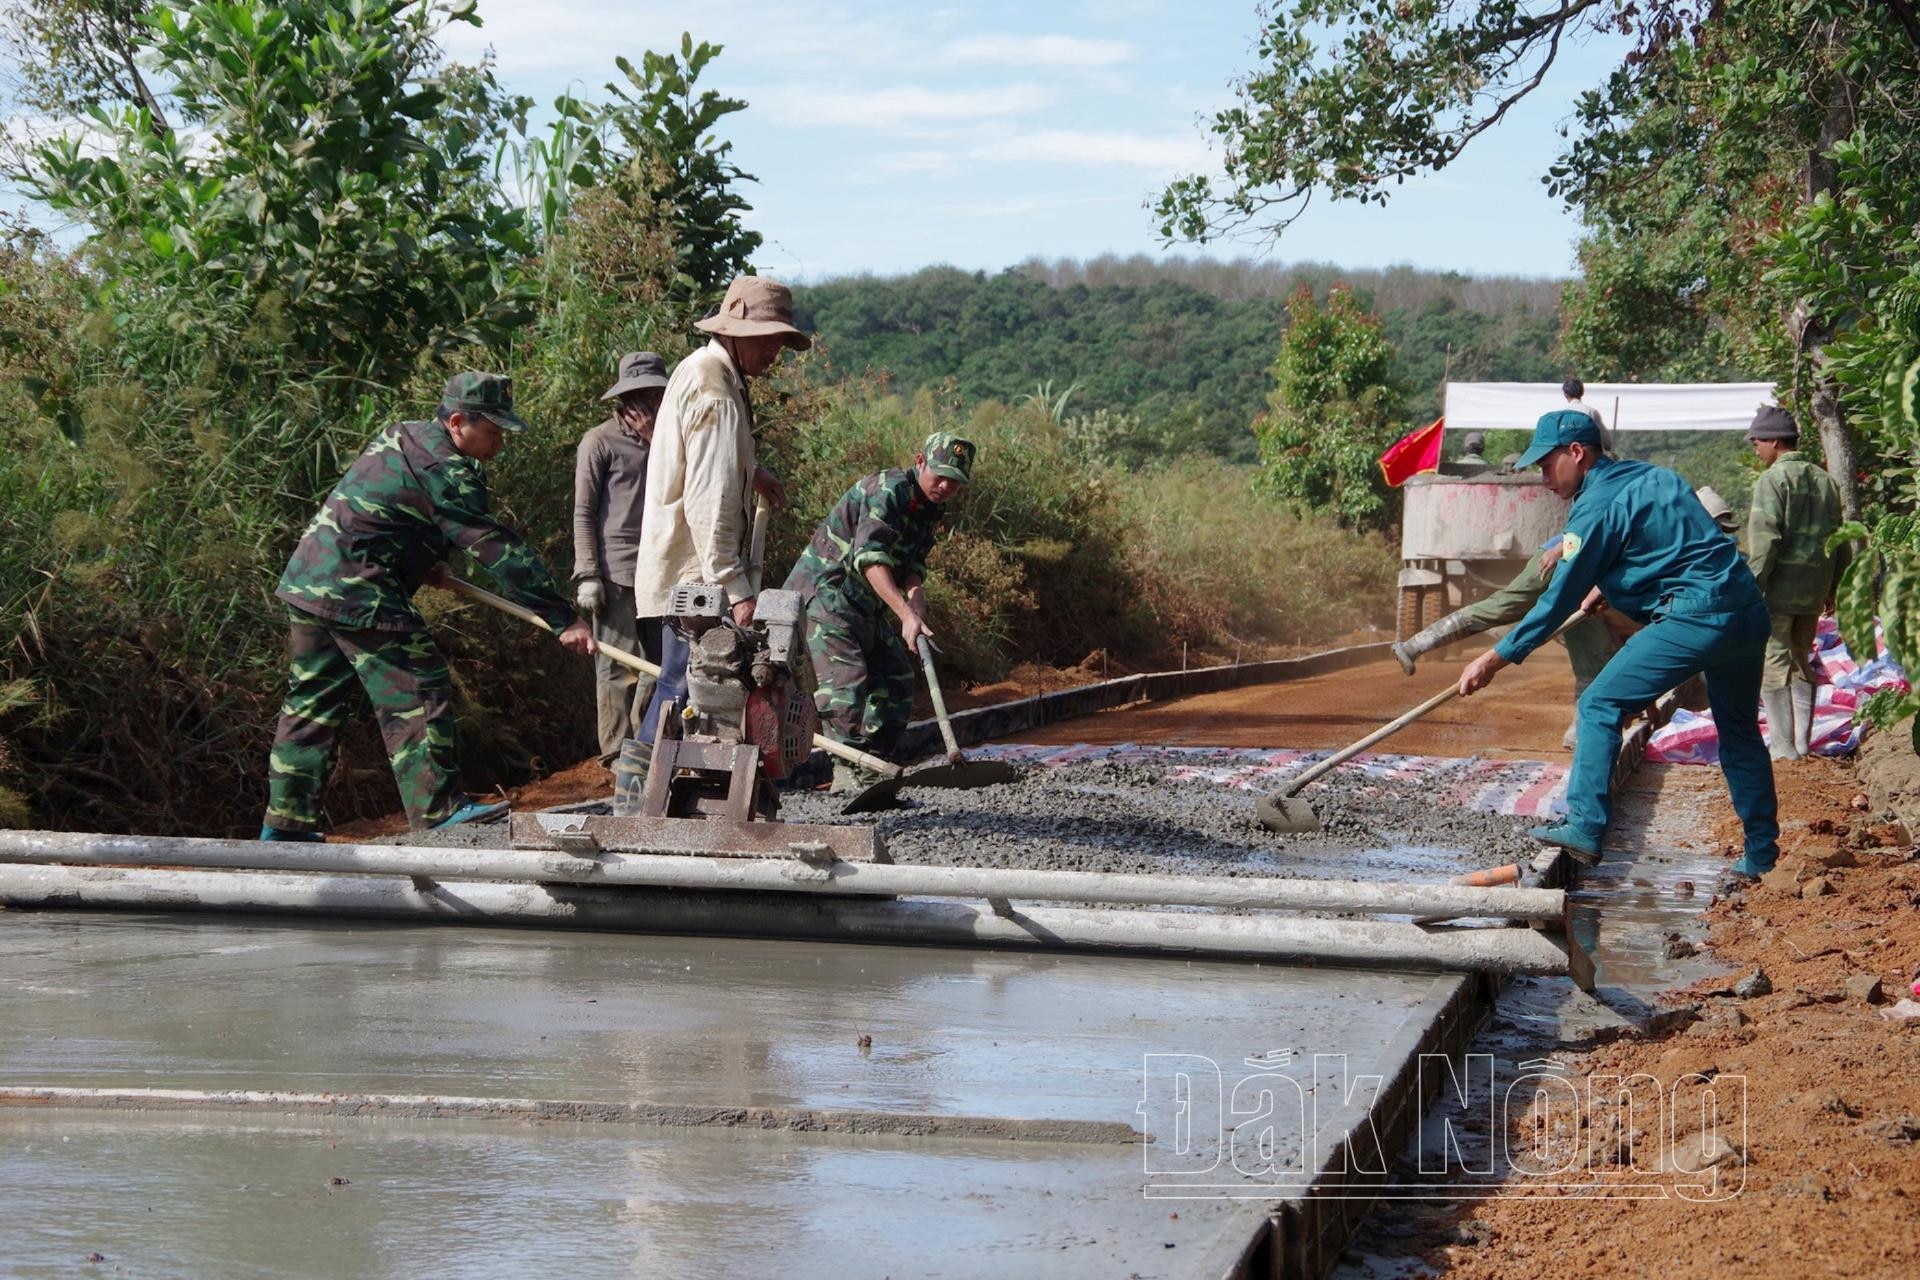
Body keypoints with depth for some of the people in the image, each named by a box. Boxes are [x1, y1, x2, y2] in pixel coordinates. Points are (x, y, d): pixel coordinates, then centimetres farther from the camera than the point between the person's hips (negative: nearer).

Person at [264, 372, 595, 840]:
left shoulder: (403, 435, 14)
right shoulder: (447, 472, -15)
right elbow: (498, 549, -19)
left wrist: (425, 559, 18)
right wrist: (563, 620, -20)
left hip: (307, 579, 10)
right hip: (356, 591, -10)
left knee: (312, 701, 13)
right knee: (418, 691, -8)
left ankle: (286, 822, 18)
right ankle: (438, 812, -11)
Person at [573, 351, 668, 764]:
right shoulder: (600, 442, 0)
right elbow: (583, 513, -3)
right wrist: (587, 575, -9)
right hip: (616, 573, -6)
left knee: (659, 663, 7)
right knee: (619, 667, -4)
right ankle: (618, 753, 0)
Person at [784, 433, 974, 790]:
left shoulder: (932, 509, 9)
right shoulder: (888, 490, -21)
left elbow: (912, 565, 4)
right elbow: (871, 558, -32)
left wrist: (916, 599, -20)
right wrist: (906, 614, -40)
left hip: (867, 605, 10)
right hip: (824, 590, -10)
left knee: (896, 681, 9)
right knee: (847, 679, -20)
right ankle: (847, 772, -19)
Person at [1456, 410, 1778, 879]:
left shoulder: (1597, 507, -6)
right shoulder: (1650, 476, 18)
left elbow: (1559, 602, -5)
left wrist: (1493, 661, 0)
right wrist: (1606, 587, 40)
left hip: (1695, 619, -9)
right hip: (1749, 612, 9)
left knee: (1600, 705, -1)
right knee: (1739, 731, 20)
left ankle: (1585, 827, -7)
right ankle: (1761, 853, 24)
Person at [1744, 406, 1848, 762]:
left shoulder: (1773, 479, -10)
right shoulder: (1825, 480, 12)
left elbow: (1765, 539, -17)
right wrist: (1832, 586, 24)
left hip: (1779, 588, -7)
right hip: (1814, 592, 7)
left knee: (1773, 664, -3)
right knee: (1802, 661, 17)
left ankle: (1783, 747, -6)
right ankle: (1802, 742, 19)